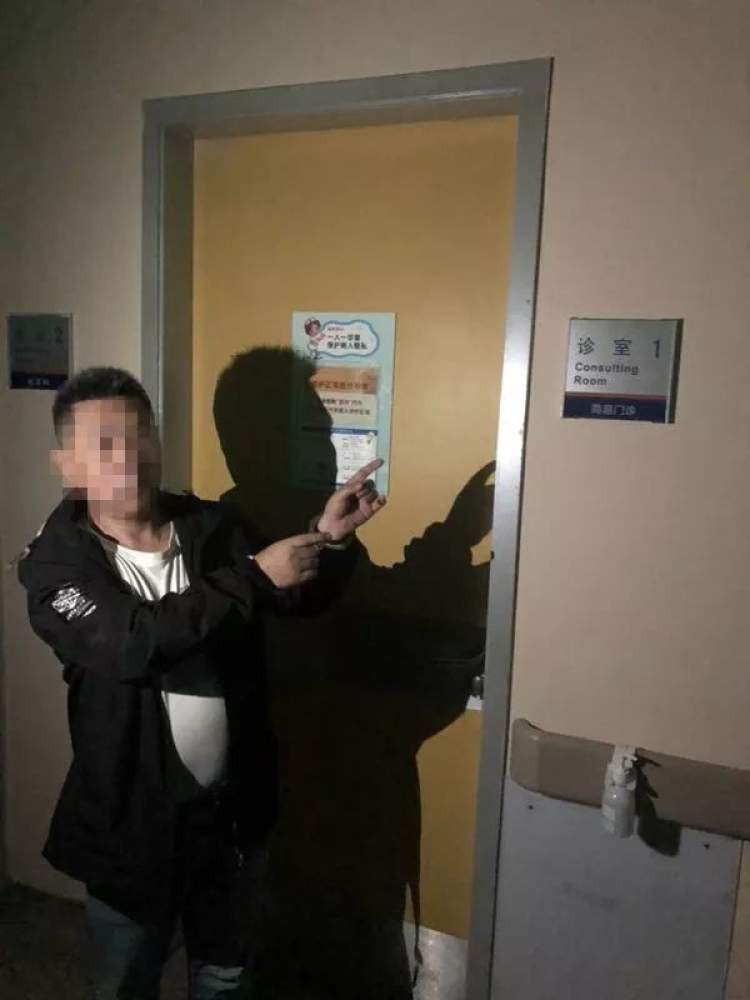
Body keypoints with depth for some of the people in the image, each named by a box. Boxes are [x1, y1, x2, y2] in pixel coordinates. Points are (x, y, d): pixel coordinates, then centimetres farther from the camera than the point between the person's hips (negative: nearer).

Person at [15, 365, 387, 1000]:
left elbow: (303, 596, 2)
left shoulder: (216, 529, -7)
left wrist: (330, 539, -18)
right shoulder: (56, 562, -14)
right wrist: (255, 575, -32)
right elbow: (135, 642, -31)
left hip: (233, 804, 3)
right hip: (130, 815, -2)